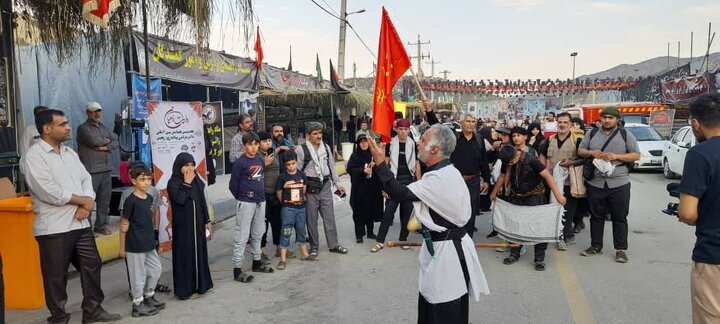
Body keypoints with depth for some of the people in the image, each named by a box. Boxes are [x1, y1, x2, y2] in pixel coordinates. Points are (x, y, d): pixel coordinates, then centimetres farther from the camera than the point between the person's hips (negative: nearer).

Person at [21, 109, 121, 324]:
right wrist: (82, 200, -11)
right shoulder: (34, 156, -10)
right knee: (56, 275, 6)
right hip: (53, 228, -7)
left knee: (92, 265, 11)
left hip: (80, 223, 7)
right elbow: (48, 192, -20)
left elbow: (86, 179, 9)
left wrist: (86, 205, -10)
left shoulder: (70, 153, 13)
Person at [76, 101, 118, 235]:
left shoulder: (104, 128, 19)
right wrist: (106, 140, 1)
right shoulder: (83, 128, -3)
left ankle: (101, 225, 18)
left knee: (105, 199, 9)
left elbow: (115, 143, 11)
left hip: (106, 169, 7)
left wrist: (105, 147, -8)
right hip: (91, 170, -7)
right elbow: (94, 141, -18)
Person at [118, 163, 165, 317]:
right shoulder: (131, 201, -16)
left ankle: (148, 296, 33)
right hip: (135, 246, -8)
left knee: (156, 268, 16)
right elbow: (124, 224, -12)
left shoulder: (149, 198, 5)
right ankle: (138, 304, 17)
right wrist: (122, 247, -10)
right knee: (138, 274, 3)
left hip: (149, 243, 8)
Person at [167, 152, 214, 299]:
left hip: (198, 224, 7)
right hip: (183, 226, -7)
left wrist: (207, 221, 10)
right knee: (185, 255, 0)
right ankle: (185, 289, 10)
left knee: (199, 252, 14)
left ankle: (200, 284, 27)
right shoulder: (173, 183, -11)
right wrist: (187, 184, -19)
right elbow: (179, 199, -29)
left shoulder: (196, 180, 7)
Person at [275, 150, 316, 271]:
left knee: (301, 231, 16)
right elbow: (279, 193, -1)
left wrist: (302, 199, 12)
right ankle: (283, 259, 0)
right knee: (286, 232, -3)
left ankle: (304, 254, 29)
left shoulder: (301, 175, 3)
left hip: (301, 208, 4)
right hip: (288, 209, -4)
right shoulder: (282, 177, -9)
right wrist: (284, 202, 5)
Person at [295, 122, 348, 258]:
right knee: (312, 218, 6)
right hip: (310, 188, -4)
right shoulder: (301, 149, -9)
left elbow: (332, 166, 16)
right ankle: (314, 247, 19)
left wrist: (337, 183, 15)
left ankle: (333, 244, 20)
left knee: (329, 216, 9)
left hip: (325, 185, 4)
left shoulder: (326, 147, 8)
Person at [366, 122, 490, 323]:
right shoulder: (445, 172, 8)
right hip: (441, 244, 10)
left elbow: (399, 193, -26)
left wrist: (380, 163, -19)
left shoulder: (440, 179, -25)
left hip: (447, 250, -10)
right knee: (430, 301, 19)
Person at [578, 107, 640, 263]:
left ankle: (621, 249, 12)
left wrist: (616, 156, -13)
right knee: (596, 216, 11)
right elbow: (580, 151, 13)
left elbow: (636, 155, 1)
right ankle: (596, 246, 22)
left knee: (619, 218, 3)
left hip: (619, 184, -2)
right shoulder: (592, 134, 9)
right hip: (595, 184, 2)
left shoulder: (626, 135, 3)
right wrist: (592, 153, -9)